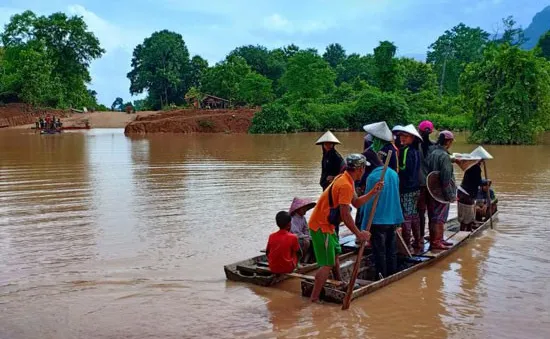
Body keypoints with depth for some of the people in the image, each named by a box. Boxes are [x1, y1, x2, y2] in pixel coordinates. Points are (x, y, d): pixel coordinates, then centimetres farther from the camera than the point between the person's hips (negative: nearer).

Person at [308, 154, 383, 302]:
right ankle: (314, 299, -8)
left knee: (335, 254, 26)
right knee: (327, 264, -10)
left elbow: (356, 202, 13)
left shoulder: (345, 179, 9)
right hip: (321, 226, -11)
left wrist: (373, 192, 3)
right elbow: (345, 215, -25)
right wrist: (358, 233, -17)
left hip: (325, 224, 11)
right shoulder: (346, 185, -23)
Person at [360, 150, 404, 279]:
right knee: (392, 250, 16)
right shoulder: (394, 173, 5)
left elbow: (369, 203, -15)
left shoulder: (372, 177, -16)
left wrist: (364, 226, -10)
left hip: (378, 221, -7)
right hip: (393, 220, 7)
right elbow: (396, 197, 13)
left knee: (380, 253, 4)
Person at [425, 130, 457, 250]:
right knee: (439, 217, -2)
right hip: (441, 193, -9)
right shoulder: (444, 156, -18)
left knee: (434, 216, 15)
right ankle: (435, 242, 3)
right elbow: (446, 178, -20)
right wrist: (450, 194, -14)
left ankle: (439, 239, 28)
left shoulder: (431, 152, 8)